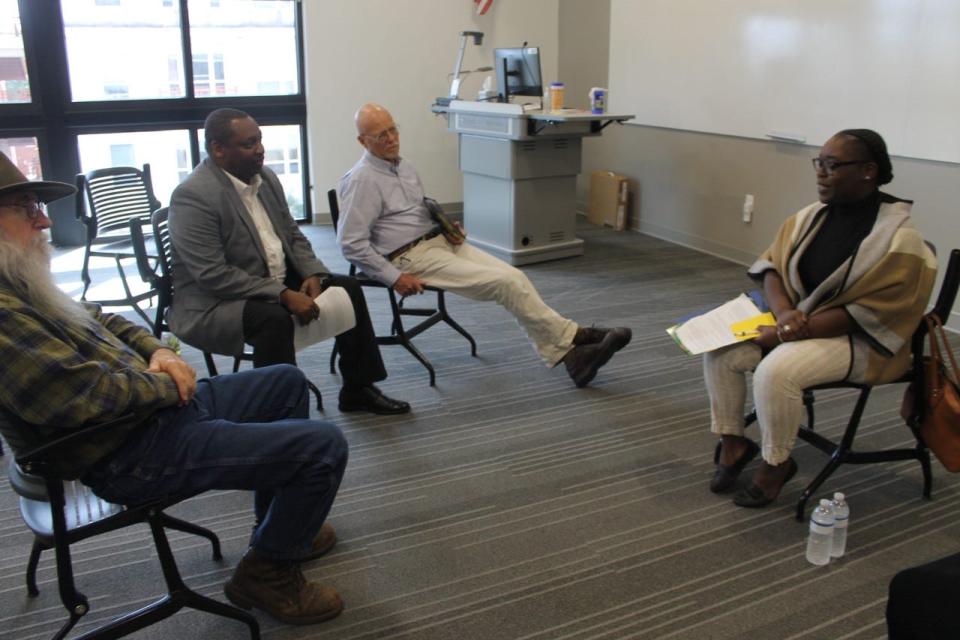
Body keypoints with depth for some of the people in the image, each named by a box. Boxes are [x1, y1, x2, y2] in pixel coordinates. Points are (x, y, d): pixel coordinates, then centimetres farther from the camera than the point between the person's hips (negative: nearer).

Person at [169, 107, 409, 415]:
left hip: (276, 283, 8)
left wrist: (313, 275, -8)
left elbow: (293, 236, 12)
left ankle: (357, 389, 12)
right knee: (274, 318, -35)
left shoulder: (265, 176, 4)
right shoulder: (193, 196, -21)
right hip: (213, 303, -8)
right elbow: (213, 275, -27)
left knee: (347, 289, 3)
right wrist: (285, 295, -29)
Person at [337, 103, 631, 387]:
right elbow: (351, 244, -17)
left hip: (440, 241, 8)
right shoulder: (362, 180, -12)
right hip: (411, 257, -8)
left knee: (515, 276, -9)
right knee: (505, 283, -18)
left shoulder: (404, 166, 14)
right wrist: (394, 277, -21)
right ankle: (571, 337, -5)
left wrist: (449, 229, 6)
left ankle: (567, 354, -12)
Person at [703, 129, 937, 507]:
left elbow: (864, 314, -21)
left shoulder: (899, 238, -18)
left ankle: (776, 463, -6)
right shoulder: (812, 216, -1)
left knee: (775, 371, -31)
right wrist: (784, 311, -18)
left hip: (860, 340, -6)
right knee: (720, 350, -13)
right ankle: (733, 443, 4)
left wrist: (788, 333, -25)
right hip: (797, 317, 7)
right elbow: (771, 264, 3)